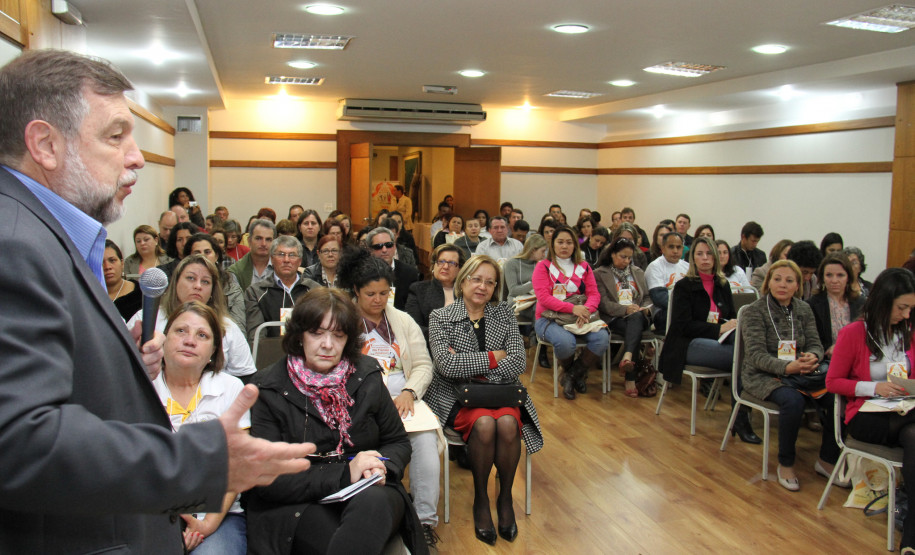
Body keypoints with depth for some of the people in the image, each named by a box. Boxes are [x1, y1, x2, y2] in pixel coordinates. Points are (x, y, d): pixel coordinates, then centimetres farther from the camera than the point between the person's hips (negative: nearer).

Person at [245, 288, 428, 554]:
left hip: (369, 495, 3)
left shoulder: (367, 376, 5)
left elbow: (398, 442, 14)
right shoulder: (268, 390, -3)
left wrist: (380, 468, -10)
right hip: (298, 504, -3)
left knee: (372, 503, -34)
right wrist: (343, 474, -19)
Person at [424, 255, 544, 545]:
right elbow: (447, 365, -15)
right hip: (456, 395, -2)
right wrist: (493, 357, -10)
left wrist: (466, 363, -12)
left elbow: (516, 363, -4)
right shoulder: (440, 317, 0)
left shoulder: (504, 314, 7)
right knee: (484, 423, -32)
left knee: (508, 423, -29)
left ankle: (506, 497, -5)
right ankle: (480, 500, -9)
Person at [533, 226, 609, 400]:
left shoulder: (584, 267, 14)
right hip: (549, 318, -4)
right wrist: (572, 308, -23)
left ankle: (573, 374, -2)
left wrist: (586, 310, -19)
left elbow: (594, 294, 5)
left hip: (580, 318, 4)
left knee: (602, 338, -25)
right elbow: (543, 297, -11)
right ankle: (568, 370, 2)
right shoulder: (543, 266, 2)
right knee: (565, 342, -36)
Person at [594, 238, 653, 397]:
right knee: (635, 331, -36)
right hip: (615, 318, -3)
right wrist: (625, 309, -17)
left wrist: (646, 308, 1)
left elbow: (647, 296, 25)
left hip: (638, 316, 3)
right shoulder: (600, 273, 9)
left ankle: (627, 357, -58)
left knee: (636, 318, -37)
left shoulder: (638, 272, 26)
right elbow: (603, 303, -3)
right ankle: (631, 379, -44)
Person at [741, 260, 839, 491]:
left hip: (799, 373, 5)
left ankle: (828, 460, 1)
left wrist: (813, 357, -19)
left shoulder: (804, 309, 10)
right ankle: (785, 464, -13)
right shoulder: (754, 311, -7)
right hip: (763, 376, -5)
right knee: (793, 400, -34)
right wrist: (787, 367, -30)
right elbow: (757, 355, -14)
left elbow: (815, 343, 7)